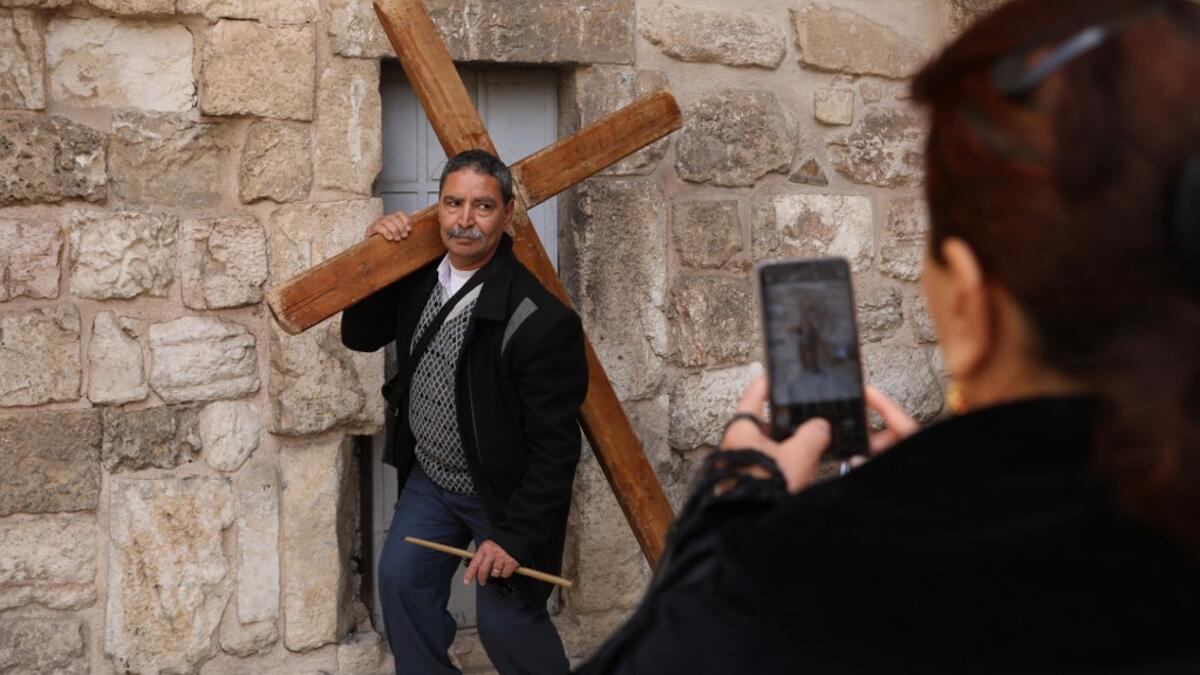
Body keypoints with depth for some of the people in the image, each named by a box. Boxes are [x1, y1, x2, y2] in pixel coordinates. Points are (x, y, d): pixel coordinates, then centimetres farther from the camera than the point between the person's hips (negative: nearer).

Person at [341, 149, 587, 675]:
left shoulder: (538, 320, -28)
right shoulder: (418, 279, -6)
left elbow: (555, 447, -24)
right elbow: (361, 337, 9)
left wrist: (516, 536, -22)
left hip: (503, 495, -6)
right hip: (429, 478, 7)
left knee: (506, 620, 0)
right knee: (402, 581, 7)